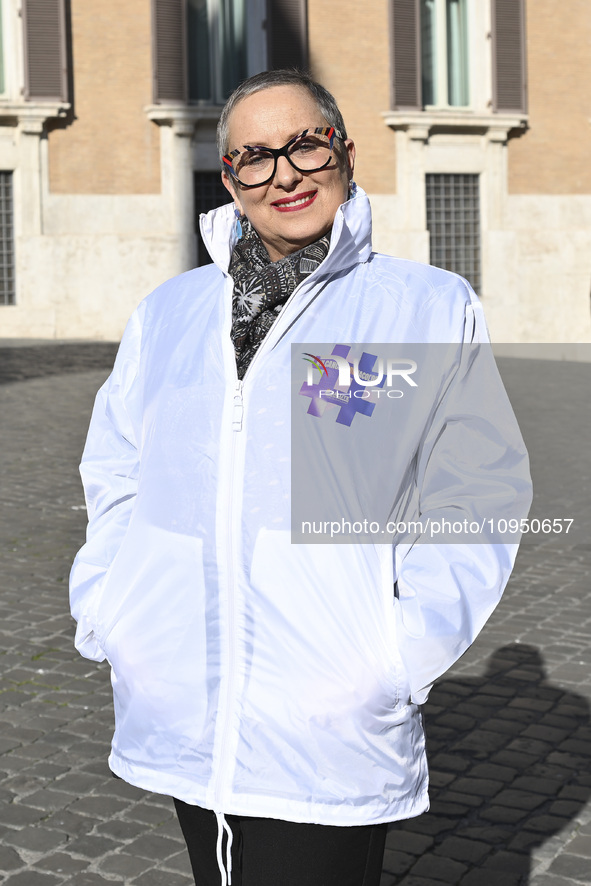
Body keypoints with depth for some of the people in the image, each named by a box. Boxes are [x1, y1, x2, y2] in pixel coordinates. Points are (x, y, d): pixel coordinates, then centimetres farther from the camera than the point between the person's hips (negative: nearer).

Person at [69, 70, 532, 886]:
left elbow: (475, 500, -1)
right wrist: (106, 616, 7)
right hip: (178, 719, 4)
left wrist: (402, 660, -10)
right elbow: (115, 473, 19)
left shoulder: (431, 308, 0)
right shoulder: (170, 312, 11)